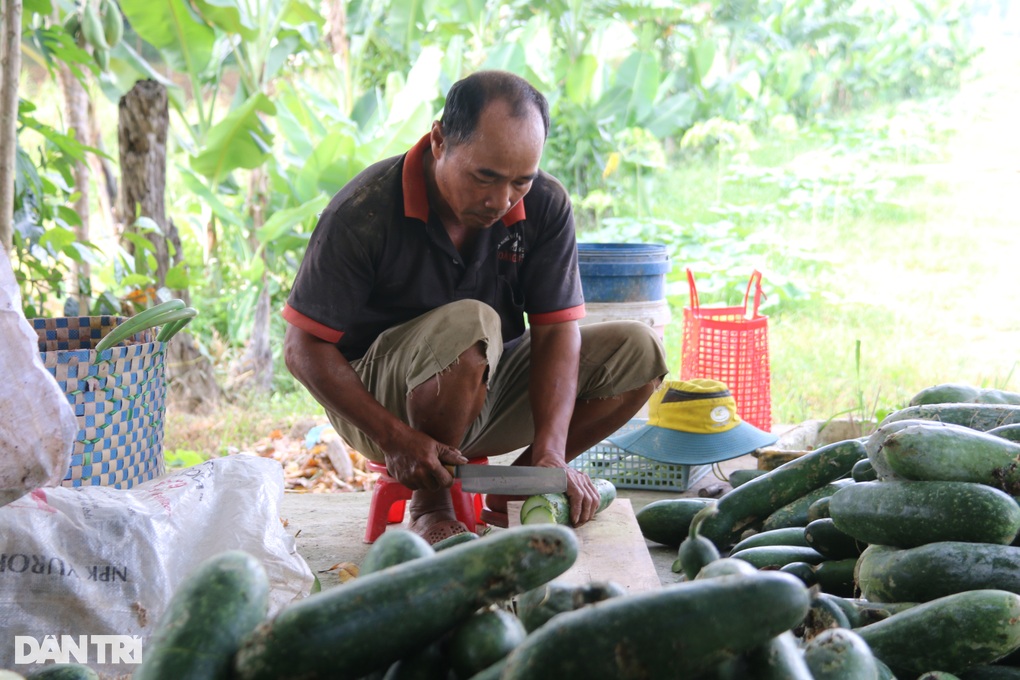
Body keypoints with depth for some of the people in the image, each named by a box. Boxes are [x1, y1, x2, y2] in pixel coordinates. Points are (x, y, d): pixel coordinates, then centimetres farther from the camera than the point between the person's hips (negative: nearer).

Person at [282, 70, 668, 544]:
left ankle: (510, 494, -2)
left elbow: (556, 330, -13)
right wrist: (393, 438, -28)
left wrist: (550, 454, -28)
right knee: (469, 324, -37)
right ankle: (429, 506, -15)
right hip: (379, 401, -5)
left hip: (489, 389, 5)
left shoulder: (545, 206, -10)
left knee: (637, 351, -11)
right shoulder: (365, 211, -22)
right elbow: (304, 348, -19)